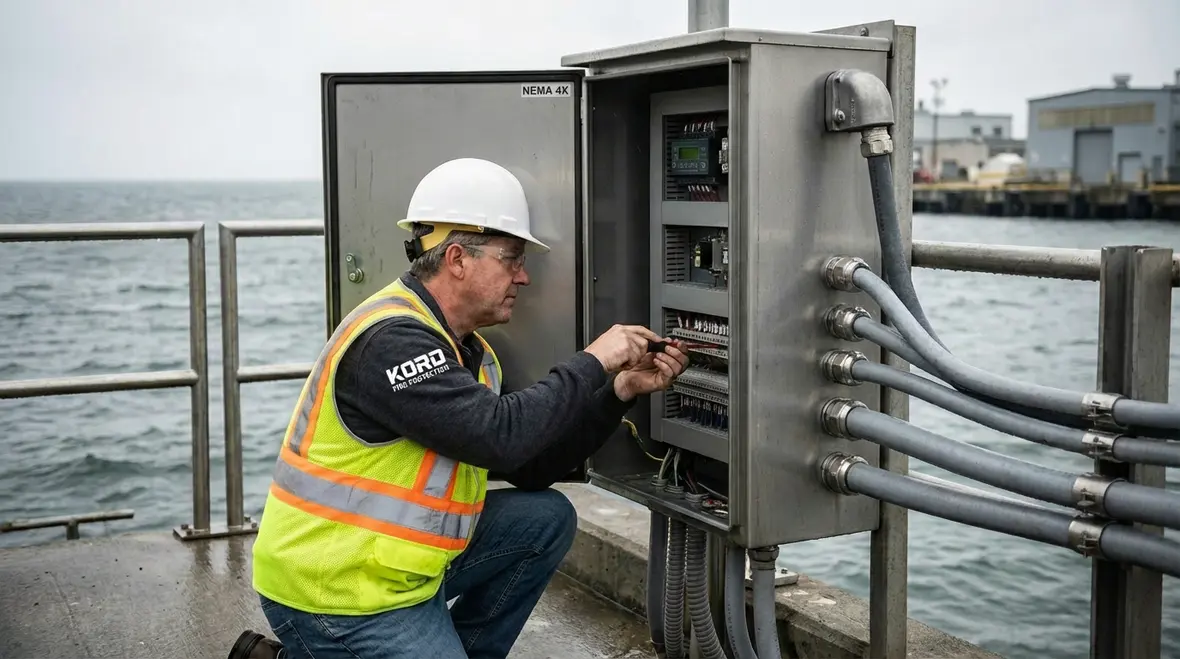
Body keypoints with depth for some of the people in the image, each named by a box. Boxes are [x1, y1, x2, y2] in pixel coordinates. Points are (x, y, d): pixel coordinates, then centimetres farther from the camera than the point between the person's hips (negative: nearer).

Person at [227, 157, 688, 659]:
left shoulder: (467, 351, 7)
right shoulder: (391, 340, -22)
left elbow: (531, 468, 6)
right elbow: (500, 438, -31)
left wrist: (620, 390, -2)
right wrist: (592, 364, -19)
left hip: (399, 568, 9)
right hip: (335, 591, -9)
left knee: (547, 519, 3)